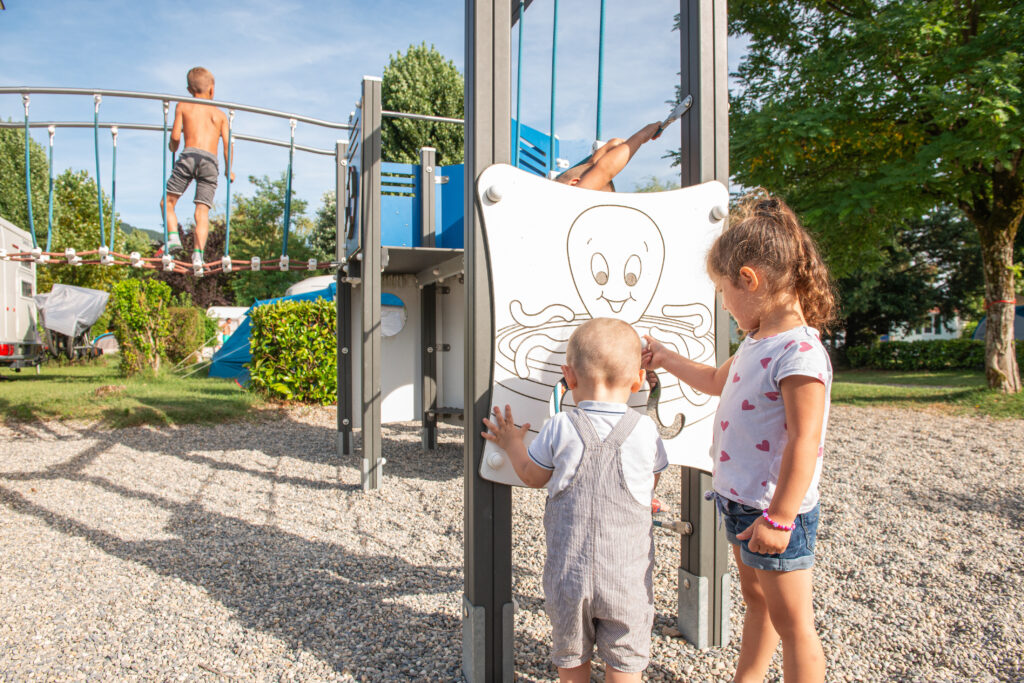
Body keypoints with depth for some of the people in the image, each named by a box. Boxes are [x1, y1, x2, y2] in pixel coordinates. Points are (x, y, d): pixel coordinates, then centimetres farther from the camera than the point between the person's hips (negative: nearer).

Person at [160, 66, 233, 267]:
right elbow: (227, 144, 12)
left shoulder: (183, 106, 18)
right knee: (202, 211, -3)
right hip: (211, 161, 1)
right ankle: (198, 253, -18)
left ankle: (173, 237, -12)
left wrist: (173, 148, 31)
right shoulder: (220, 114, 21)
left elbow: (175, 136, 9)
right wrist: (228, 170, 24)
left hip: (190, 155, -1)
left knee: (167, 202, 9)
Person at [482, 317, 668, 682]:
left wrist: (512, 443, 23)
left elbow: (532, 476, 5)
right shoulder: (645, 430, -8)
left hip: (569, 575, 0)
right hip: (627, 580, 0)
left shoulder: (559, 428, -11)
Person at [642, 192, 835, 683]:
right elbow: (717, 381, 26)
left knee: (792, 623, 7)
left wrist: (778, 517, -23)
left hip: (774, 511, -10)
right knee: (756, 601, 26)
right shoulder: (757, 342, 6)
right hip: (738, 500, 10)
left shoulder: (799, 352, -24)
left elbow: (803, 443, -26)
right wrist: (666, 359, 29)